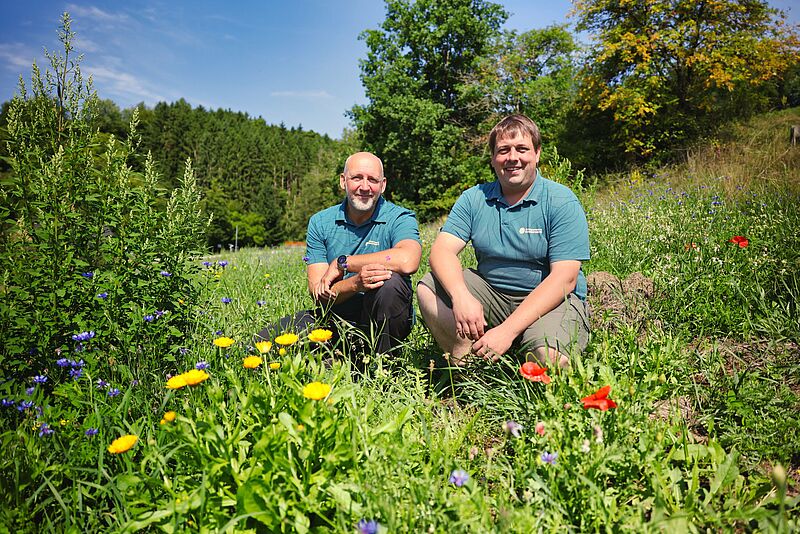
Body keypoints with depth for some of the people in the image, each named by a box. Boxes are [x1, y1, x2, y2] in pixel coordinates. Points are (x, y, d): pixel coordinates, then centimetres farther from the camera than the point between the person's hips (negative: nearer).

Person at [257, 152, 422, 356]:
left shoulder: (399, 218, -7)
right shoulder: (320, 223, 1)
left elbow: (408, 261, -32)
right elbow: (318, 293, -8)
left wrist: (342, 263, -22)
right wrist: (356, 283, -30)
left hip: (384, 323, -2)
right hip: (334, 318, 2)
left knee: (391, 282, -34)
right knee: (264, 342, -15)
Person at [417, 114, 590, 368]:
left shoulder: (562, 202, -9)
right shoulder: (474, 198, 3)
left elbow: (564, 278, -18)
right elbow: (443, 249, -8)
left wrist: (508, 329, -28)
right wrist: (460, 296, -31)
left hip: (550, 299, -3)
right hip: (491, 293, 4)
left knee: (550, 357, -33)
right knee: (428, 288, -16)